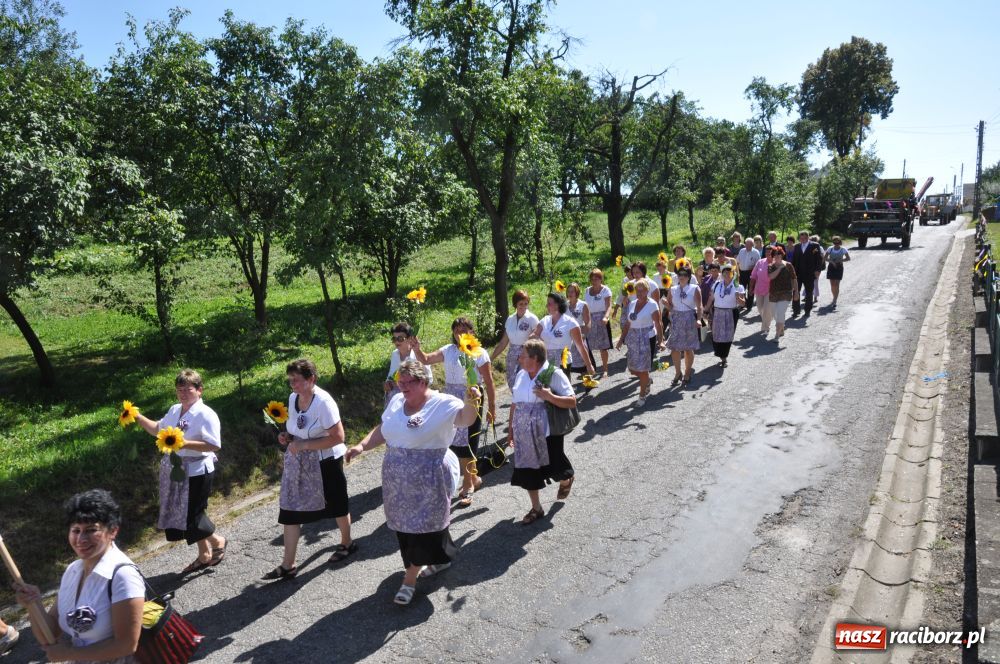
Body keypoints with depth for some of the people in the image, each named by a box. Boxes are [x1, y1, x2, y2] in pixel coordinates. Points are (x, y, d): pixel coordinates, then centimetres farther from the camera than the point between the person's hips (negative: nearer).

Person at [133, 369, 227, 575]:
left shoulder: (206, 415, -17)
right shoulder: (174, 410, 8)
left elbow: (214, 445, -23)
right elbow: (158, 429, 23)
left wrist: (185, 443, -28)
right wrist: (138, 418, 11)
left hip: (196, 472, -8)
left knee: (192, 515, -5)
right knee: (181, 515, 16)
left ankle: (217, 541, 25)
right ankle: (204, 555, 33)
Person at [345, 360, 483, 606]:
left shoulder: (442, 403, -15)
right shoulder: (396, 401, 5)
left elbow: (466, 419, -32)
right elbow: (382, 429, 16)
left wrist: (470, 402, -53)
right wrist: (362, 446, 3)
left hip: (426, 482, -7)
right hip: (397, 481, 7)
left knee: (422, 526, 2)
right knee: (405, 525, 18)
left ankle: (409, 579, 17)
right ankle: (439, 559, 40)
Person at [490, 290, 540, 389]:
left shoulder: (532, 319, -7)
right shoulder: (510, 319, 7)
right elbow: (503, 342, 11)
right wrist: (491, 358, 9)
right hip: (512, 358, 5)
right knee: (513, 387, 4)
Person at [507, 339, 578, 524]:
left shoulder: (554, 375, -13)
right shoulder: (521, 375, 4)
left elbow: (572, 402, -16)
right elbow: (514, 403, 12)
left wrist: (549, 396, -29)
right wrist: (511, 428, 12)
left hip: (547, 432, -5)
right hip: (524, 434, 5)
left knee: (554, 466, 7)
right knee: (527, 469, 9)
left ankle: (566, 481, 45)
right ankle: (536, 508, 27)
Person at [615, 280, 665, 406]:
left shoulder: (652, 305, -8)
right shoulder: (632, 304, 10)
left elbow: (658, 324, -10)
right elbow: (628, 323, 13)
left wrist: (660, 341, -17)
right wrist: (622, 338, 11)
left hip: (647, 338, -6)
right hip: (633, 339, 6)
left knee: (643, 368, -2)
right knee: (632, 369, 8)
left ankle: (642, 395, 14)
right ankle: (647, 380, 38)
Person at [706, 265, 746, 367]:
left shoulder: (738, 286, -3)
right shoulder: (716, 284, 4)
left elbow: (742, 304, -6)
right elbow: (711, 299, 9)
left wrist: (738, 298, -26)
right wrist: (707, 310, 6)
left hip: (731, 314, -2)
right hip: (717, 313, 2)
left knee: (727, 336, 2)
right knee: (716, 336, 3)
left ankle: (724, 357, 17)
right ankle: (723, 357, 20)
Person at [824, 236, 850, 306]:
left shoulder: (843, 249, -4)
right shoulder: (830, 249, 0)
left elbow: (848, 258, 0)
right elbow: (825, 258, 0)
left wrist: (840, 260, -16)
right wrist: (831, 261, -17)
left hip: (839, 267, -2)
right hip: (831, 267, 2)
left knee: (836, 285, -7)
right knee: (832, 285, 5)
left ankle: (834, 301, -8)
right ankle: (835, 299, 24)